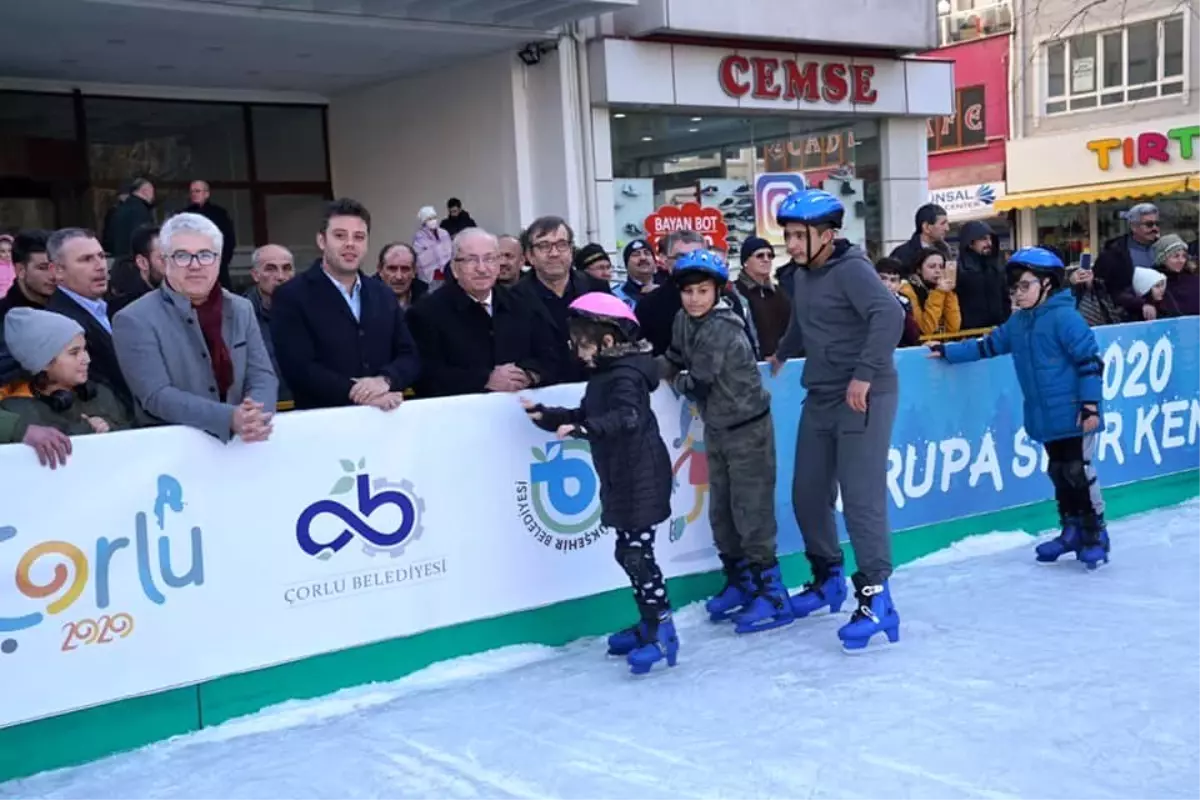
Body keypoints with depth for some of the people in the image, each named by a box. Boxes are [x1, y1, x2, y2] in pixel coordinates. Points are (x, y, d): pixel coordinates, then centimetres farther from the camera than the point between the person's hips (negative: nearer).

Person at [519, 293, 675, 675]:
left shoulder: (625, 375, -17)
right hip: (623, 479, 11)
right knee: (629, 553, 16)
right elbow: (586, 415, 22)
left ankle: (661, 632, -6)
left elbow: (627, 417, -34)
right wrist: (546, 416, 13)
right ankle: (649, 623, 27)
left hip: (640, 478, -11)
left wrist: (584, 429, -44)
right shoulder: (606, 374, 15)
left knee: (637, 554, -10)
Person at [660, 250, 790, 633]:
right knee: (721, 510, 15)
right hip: (716, 429, 9)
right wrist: (653, 366, -4)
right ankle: (739, 581, 29)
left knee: (751, 510, -5)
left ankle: (771, 594, 3)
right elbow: (675, 359, 14)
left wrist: (678, 380, -3)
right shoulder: (684, 321, 1)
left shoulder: (722, 329, -24)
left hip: (748, 428, -9)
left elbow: (697, 384, -22)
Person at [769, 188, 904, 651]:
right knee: (808, 494, 11)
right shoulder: (803, 275, 12)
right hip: (820, 398, 8)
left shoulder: (851, 269, -13)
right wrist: (782, 355, 46)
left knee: (861, 498, -11)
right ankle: (828, 577, 30)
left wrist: (864, 374, -30)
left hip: (864, 398, -8)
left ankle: (875, 599, -6)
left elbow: (890, 315, -29)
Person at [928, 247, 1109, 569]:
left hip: (1074, 414, -8)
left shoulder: (1064, 317, -16)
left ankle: (1095, 536, 9)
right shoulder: (1017, 322, 9)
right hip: (1045, 417, 8)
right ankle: (1072, 531, 26)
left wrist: (1090, 403, -20)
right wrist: (948, 352, 8)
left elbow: (1089, 359, -17)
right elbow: (988, 345, 15)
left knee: (1080, 472, -3)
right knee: (1058, 473, 14)